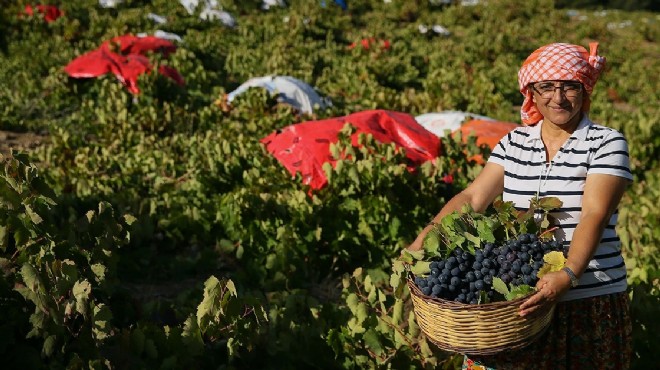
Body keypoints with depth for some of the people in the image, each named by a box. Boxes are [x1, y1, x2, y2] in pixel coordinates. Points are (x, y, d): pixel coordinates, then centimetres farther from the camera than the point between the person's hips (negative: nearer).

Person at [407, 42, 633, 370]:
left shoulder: (606, 143, -5)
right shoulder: (514, 143, 6)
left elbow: (594, 215, -17)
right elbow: (472, 198, 1)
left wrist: (569, 275, -32)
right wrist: (420, 243, -11)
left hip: (590, 303, -3)